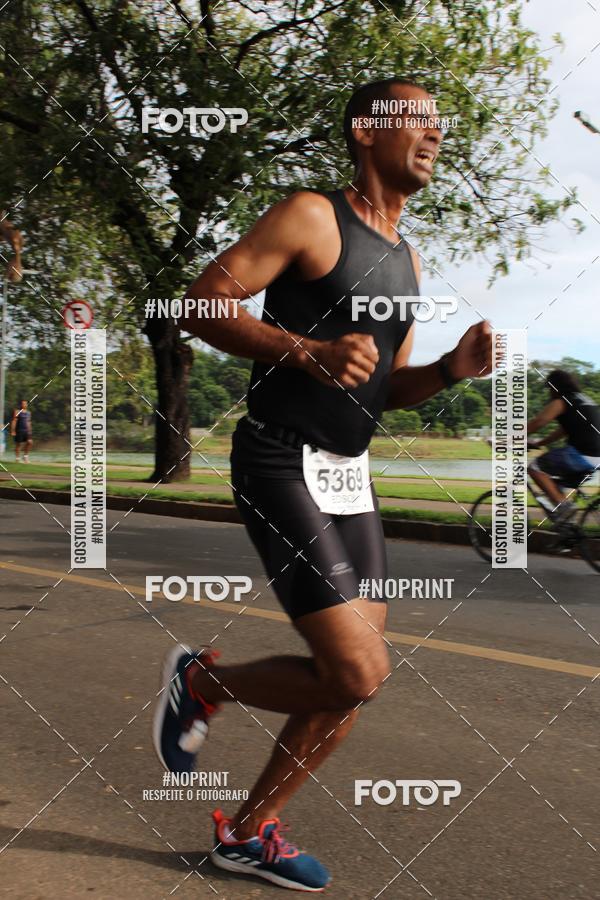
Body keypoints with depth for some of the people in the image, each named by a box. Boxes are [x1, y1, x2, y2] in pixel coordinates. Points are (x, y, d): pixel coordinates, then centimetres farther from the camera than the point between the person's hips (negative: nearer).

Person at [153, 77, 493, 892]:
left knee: (351, 679, 7)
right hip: (281, 467, -8)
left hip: (350, 475, 9)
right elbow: (202, 303, -13)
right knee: (358, 674, -15)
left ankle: (248, 832, 25)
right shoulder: (311, 217, -7)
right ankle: (201, 681, 12)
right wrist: (307, 351, -25)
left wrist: (451, 370, 0)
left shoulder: (405, 259, 17)